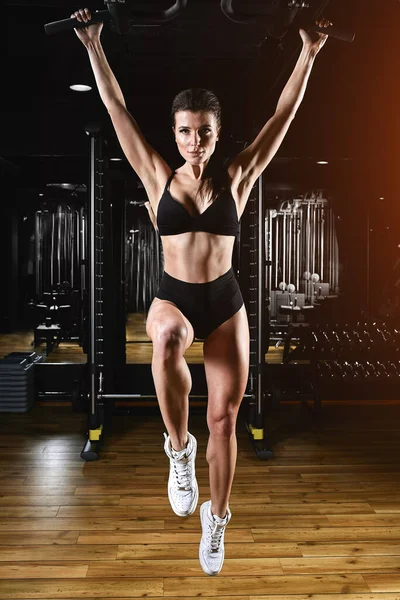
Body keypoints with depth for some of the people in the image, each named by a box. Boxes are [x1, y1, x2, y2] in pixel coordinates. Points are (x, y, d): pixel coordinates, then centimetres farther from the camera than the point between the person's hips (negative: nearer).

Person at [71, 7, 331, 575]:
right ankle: (179, 447, -15)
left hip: (225, 303, 1)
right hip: (173, 297, -1)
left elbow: (282, 116, 2)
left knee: (224, 417, 5)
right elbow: (117, 110, 3)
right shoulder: (158, 178, 1)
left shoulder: (236, 178, 1)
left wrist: (308, 54, 0)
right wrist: (93, 46, 3)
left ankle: (216, 517, 28)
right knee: (168, 337, -40)